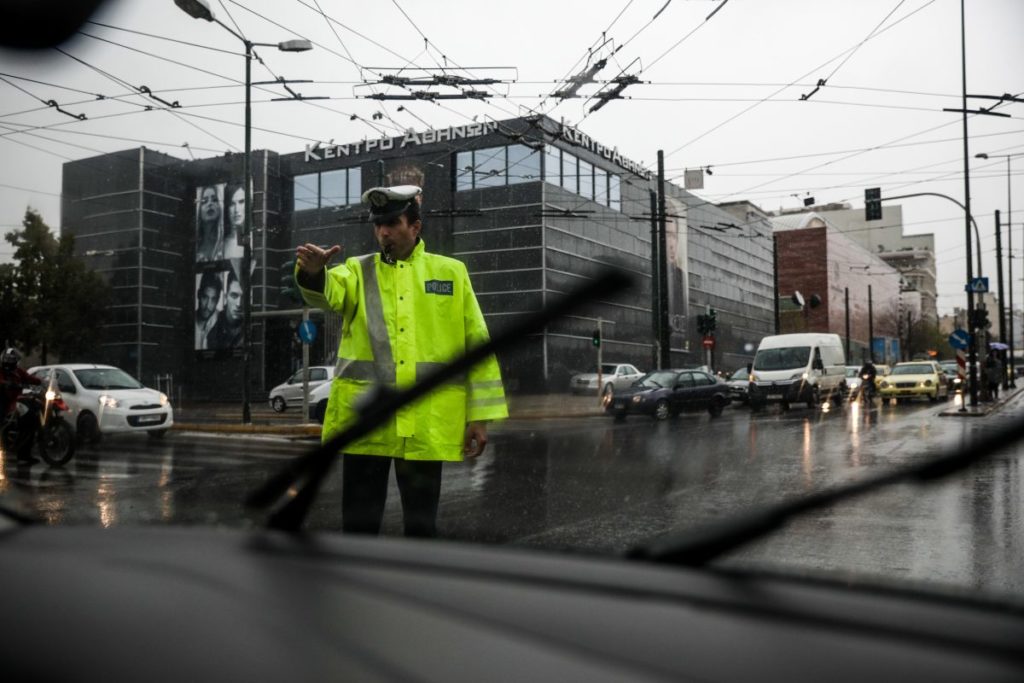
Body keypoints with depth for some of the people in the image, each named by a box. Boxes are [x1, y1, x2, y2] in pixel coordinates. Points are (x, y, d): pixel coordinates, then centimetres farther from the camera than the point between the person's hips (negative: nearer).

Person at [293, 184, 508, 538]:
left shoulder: (451, 272, 8)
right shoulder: (358, 271, 9)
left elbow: (477, 346, 7)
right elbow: (327, 292, -15)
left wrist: (480, 415, 2)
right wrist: (313, 272, -39)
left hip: (427, 424, 0)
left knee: (421, 523, 10)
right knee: (359, 522, 6)